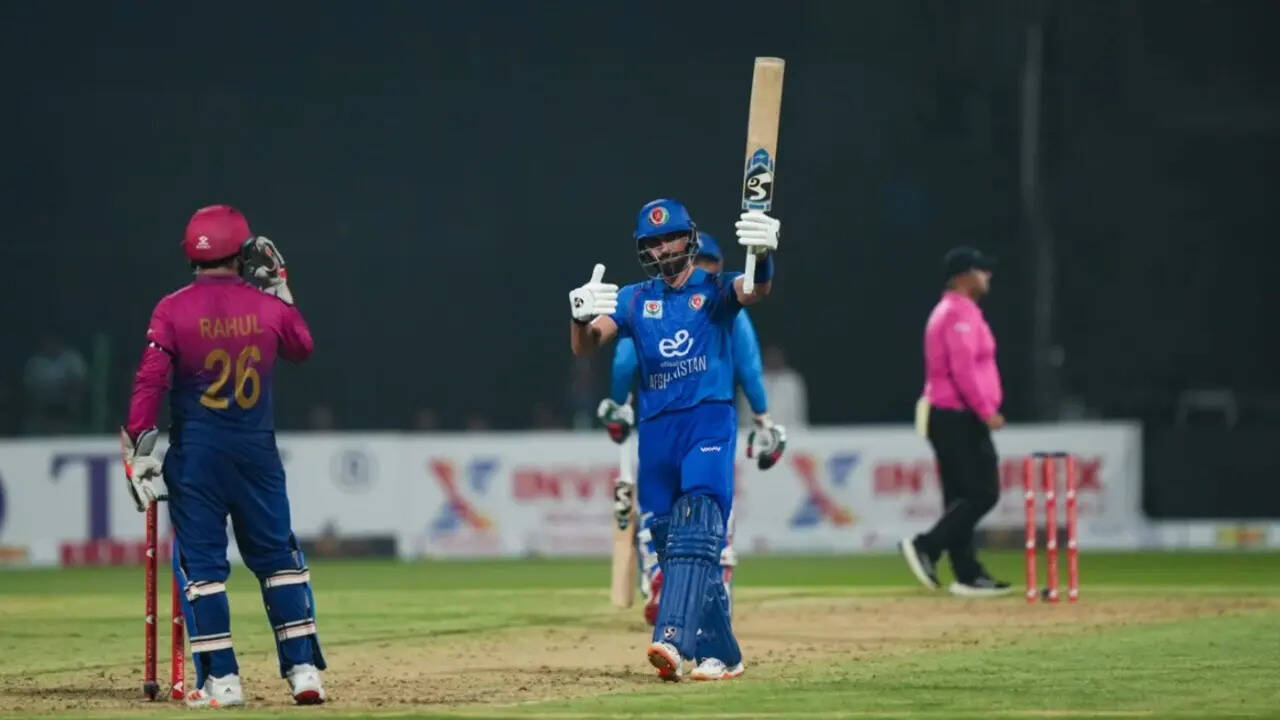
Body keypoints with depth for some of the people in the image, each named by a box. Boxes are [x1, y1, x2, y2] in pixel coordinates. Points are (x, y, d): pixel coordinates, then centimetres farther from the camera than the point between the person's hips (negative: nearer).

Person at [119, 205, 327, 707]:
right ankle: (303, 671, 7)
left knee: (201, 565, 2)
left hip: (195, 453, -2)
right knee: (278, 557, 11)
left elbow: (149, 382, -12)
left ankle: (221, 680, -1)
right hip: (257, 449, 2)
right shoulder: (269, 307, -2)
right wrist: (278, 290, 22)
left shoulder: (173, 310, -9)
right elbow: (302, 346, 18)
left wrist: (138, 451, -8)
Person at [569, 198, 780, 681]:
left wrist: (763, 256, -42)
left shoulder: (714, 290, 4)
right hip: (656, 429, 5)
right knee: (668, 541, 5)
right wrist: (581, 318, -23)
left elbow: (754, 292, -18)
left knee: (696, 528, -21)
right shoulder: (634, 300, 13)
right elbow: (584, 347, 1)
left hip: (709, 421, -5)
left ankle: (674, 639, -36)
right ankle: (721, 654, 13)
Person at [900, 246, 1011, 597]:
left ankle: (968, 574, 9)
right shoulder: (961, 313, -12)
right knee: (982, 493, -11)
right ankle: (926, 547, -14)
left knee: (961, 497, 9)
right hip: (960, 418, -11)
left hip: (945, 415, 11)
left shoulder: (947, 311, 20)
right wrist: (986, 410, -21)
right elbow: (963, 369, -22)